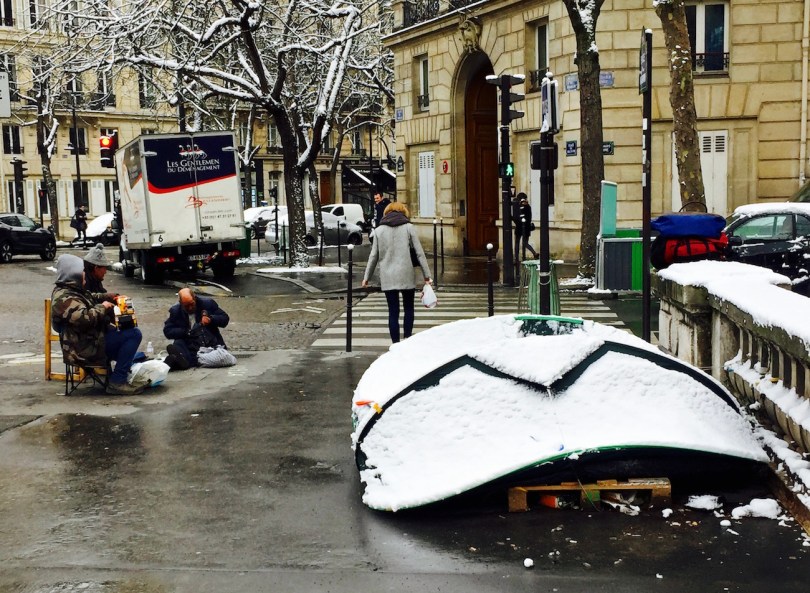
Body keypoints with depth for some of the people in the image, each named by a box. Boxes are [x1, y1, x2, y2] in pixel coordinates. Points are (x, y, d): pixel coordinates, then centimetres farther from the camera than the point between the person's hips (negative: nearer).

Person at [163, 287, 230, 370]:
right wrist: (187, 332, -14)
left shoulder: (208, 303, 3)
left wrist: (211, 319, -15)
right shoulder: (175, 310, 6)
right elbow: (167, 331, 1)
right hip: (188, 345, 2)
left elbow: (225, 319, 5)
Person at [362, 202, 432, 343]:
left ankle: (396, 344, 3)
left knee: (393, 312, 4)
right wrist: (427, 275, 2)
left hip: (387, 277, 1)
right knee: (408, 309, 14)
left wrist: (366, 277, 15)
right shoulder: (408, 227, 2)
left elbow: (374, 255, 7)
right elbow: (419, 253, -1)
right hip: (406, 275, -1)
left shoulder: (379, 230, 6)